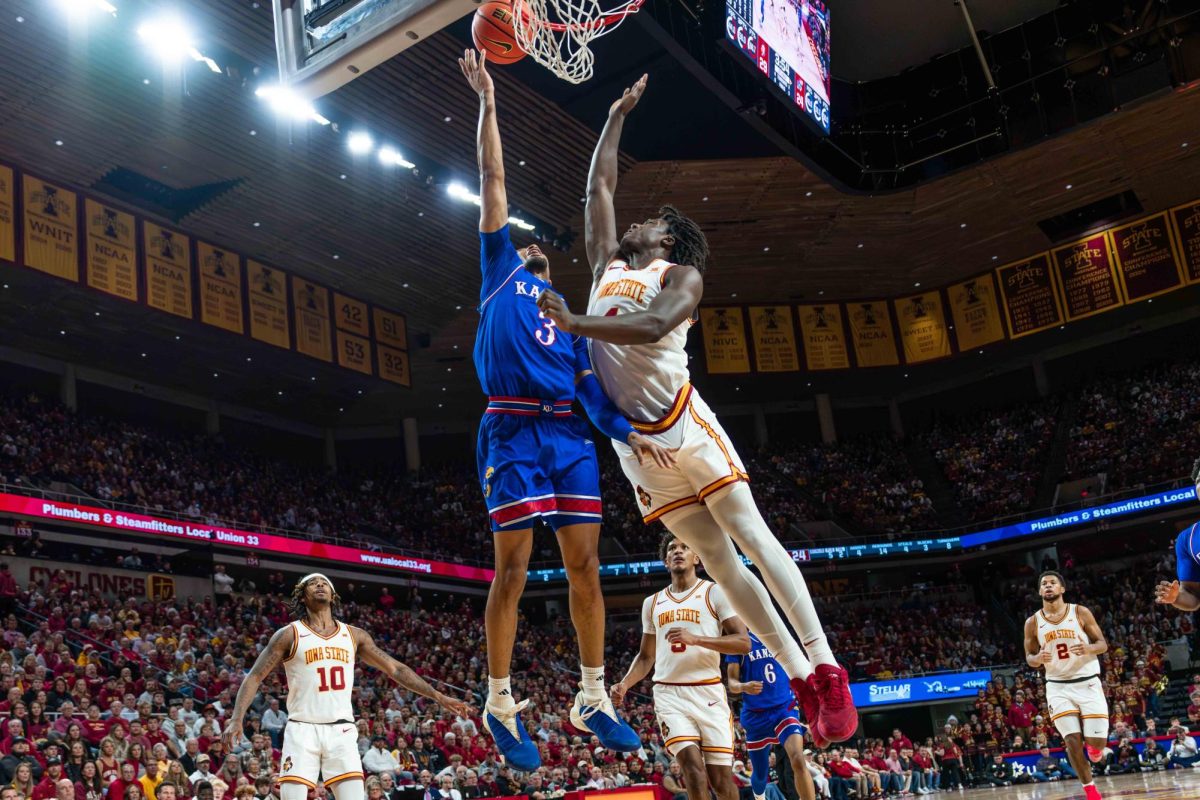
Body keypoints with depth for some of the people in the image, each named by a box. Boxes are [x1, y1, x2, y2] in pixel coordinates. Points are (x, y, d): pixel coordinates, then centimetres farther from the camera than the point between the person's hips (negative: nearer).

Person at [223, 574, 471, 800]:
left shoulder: (354, 635, 10)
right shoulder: (290, 634, 1)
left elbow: (395, 669, 12)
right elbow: (255, 677, -1)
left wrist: (437, 696, 6)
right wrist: (237, 718, -16)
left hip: (341, 732, 3)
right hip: (302, 731, -2)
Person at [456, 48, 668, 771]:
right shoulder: (500, 273, 17)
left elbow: (589, 384, 16)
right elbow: (493, 182, 14)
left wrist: (629, 431, 0)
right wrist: (488, 102, 13)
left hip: (571, 435, 5)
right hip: (514, 432, -4)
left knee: (586, 565, 1)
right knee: (513, 568, -6)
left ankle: (593, 699, 10)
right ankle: (500, 704, 4)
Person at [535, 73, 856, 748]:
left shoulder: (682, 275, 0)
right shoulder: (608, 264, 19)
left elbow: (653, 325, -21)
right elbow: (600, 184, 22)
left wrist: (573, 324, -24)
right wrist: (619, 114, 28)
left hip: (683, 424, -5)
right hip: (634, 439, 5)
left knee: (752, 538, -8)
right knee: (718, 560, 3)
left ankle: (828, 672, -5)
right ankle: (800, 680, 7)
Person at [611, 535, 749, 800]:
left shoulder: (715, 592, 3)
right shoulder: (652, 603, 15)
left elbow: (744, 643, -7)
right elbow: (646, 656, 22)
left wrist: (696, 639, -17)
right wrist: (624, 684, 4)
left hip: (708, 693, -2)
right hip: (669, 694, 2)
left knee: (721, 777, -2)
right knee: (694, 771, -16)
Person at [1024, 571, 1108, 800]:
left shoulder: (1081, 612, -3)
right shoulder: (1033, 623, 1)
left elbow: (1103, 644, 1)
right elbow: (1029, 657, 9)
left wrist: (1088, 649, -22)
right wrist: (1038, 658, -16)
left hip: (1088, 682, -1)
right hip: (1058, 686, 1)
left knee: (1097, 741, -6)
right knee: (1072, 740, -8)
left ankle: (1094, 748, 32)